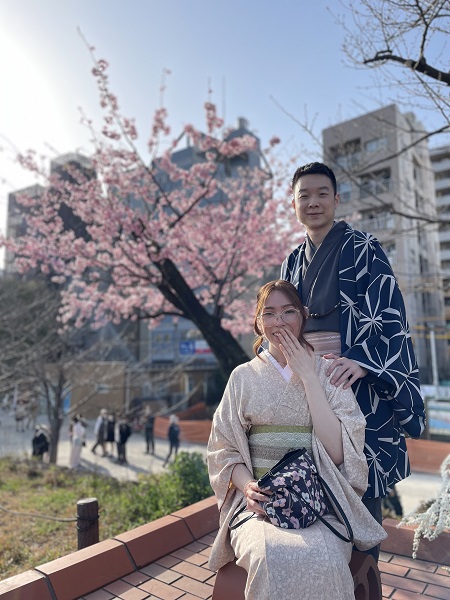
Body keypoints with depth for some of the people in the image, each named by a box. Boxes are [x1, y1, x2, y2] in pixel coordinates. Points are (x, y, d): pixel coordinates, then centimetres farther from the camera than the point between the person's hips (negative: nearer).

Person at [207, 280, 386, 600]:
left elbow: (337, 451, -9)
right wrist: (247, 485, -14)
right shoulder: (244, 376, 6)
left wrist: (307, 376, -11)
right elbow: (225, 451, 7)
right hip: (259, 501, 0)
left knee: (323, 560, -30)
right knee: (271, 558, -31)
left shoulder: (327, 372, 4)